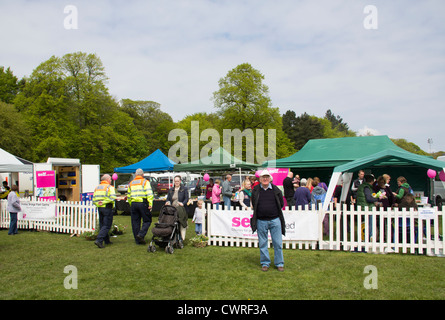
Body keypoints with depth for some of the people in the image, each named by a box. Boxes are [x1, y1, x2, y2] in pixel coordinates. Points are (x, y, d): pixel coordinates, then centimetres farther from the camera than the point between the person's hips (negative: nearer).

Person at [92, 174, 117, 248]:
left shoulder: (97, 187, 16)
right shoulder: (109, 187, -7)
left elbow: (94, 199, 12)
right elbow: (112, 197, -23)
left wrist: (98, 204, -1)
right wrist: (104, 202, -16)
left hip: (99, 208, 7)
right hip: (107, 208, -7)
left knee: (102, 225, 15)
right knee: (107, 226, -5)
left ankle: (106, 240, 22)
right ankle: (99, 240, -15)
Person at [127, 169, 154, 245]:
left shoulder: (131, 183, 17)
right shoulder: (145, 182, 1)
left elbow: (128, 196, 19)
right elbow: (149, 194, -11)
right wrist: (150, 204, -13)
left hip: (133, 204, 5)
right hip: (142, 203, -5)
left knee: (135, 222, 10)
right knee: (147, 220, 5)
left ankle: (137, 240, 13)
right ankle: (141, 234, -13)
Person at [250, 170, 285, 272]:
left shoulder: (276, 190, 1)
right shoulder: (255, 191, 2)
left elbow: (281, 204, 8)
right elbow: (254, 205, 11)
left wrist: (272, 211, 4)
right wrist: (263, 211, 4)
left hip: (275, 220, 0)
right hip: (261, 221, 1)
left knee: (278, 243, 4)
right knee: (263, 244, 8)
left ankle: (279, 263, 18)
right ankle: (265, 263, 21)